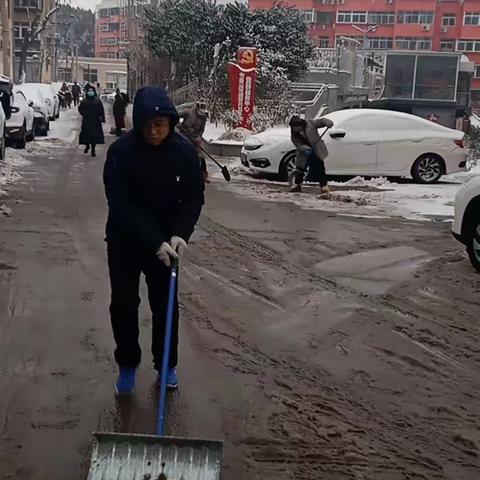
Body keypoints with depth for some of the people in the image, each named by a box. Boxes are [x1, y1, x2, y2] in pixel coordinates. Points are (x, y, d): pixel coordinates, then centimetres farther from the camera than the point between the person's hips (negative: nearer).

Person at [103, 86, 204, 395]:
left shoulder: (184, 152, -13)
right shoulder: (121, 152, -20)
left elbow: (194, 198, -7)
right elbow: (121, 206, -23)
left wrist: (180, 234, -24)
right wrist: (154, 242, -30)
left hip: (166, 241, 2)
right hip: (124, 241, -1)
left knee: (165, 304, 9)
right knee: (123, 304, 7)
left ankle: (167, 364, 27)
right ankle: (127, 365, 26)